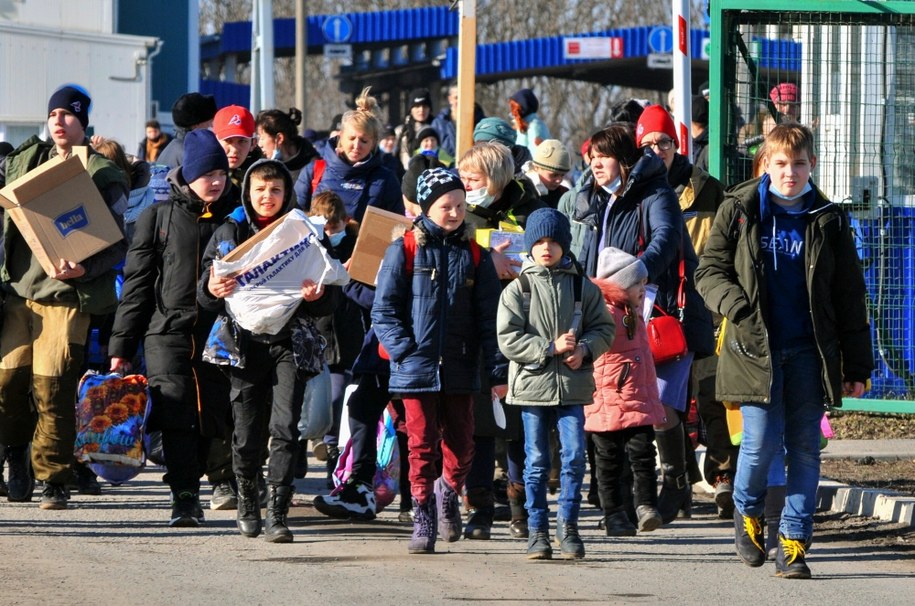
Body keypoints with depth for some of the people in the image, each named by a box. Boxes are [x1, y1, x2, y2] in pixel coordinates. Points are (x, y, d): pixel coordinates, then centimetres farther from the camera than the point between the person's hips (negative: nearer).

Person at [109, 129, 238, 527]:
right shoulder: (159, 217, 6)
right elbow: (137, 283, 7)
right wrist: (121, 345, 3)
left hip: (217, 336, 1)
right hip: (167, 331, -1)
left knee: (207, 417, -1)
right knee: (177, 414, -12)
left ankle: (188, 491, 14)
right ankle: (184, 497, -10)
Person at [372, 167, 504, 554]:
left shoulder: (475, 257, 7)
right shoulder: (405, 251, 0)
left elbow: (489, 317, 6)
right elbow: (384, 310, -1)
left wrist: (497, 372, -1)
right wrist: (404, 351, -14)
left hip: (460, 369, 2)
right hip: (416, 369, -2)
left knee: (461, 446, 5)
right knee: (422, 446, -1)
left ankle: (448, 492, 34)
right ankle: (423, 522, 7)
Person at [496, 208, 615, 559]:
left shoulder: (583, 288, 6)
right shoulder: (517, 290, 1)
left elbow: (604, 328, 8)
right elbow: (508, 340, -6)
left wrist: (584, 349, -11)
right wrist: (551, 348, -15)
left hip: (572, 385, 1)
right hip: (532, 384, -1)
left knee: (575, 457, -5)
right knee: (536, 461, 4)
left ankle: (568, 524, 8)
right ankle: (537, 530, 11)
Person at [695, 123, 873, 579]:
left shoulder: (828, 221, 7)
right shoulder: (739, 211, 3)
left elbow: (850, 298, 9)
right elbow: (709, 271, 7)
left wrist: (856, 367, 6)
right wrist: (736, 306, -15)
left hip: (809, 353, 2)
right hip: (755, 349, -2)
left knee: (804, 448, 0)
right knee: (762, 440, -9)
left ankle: (794, 544, 6)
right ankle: (747, 514, 19)